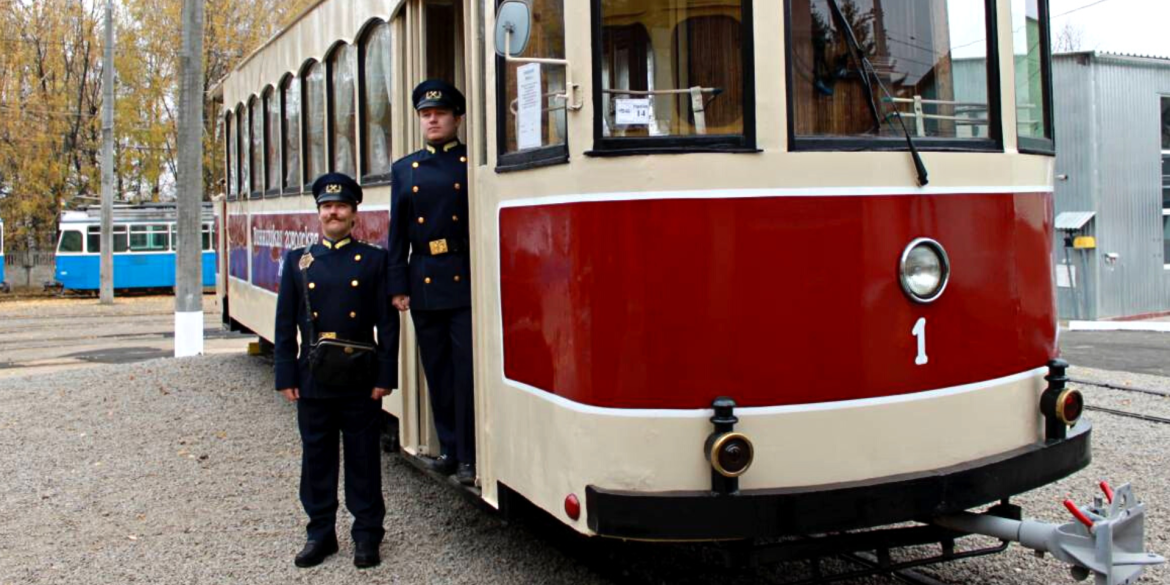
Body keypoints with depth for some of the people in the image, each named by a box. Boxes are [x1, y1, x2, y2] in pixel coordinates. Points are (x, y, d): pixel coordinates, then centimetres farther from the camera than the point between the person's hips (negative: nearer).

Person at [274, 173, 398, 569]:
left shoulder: (374, 260, 1)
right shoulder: (297, 261, 8)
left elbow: (387, 323, -2)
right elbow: (285, 324, 7)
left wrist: (384, 377, -8)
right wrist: (286, 377, 0)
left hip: (360, 380, -2)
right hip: (313, 380, 2)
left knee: (363, 458, 6)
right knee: (316, 458, 10)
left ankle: (367, 535, 17)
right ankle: (320, 532, 22)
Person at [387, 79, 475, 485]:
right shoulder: (405, 169, 13)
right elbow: (398, 233, 11)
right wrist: (398, 286, 5)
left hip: (465, 280, -4)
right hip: (423, 282, 4)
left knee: (467, 370, -5)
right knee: (437, 371, 10)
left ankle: (469, 456, 2)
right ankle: (449, 448, 21)